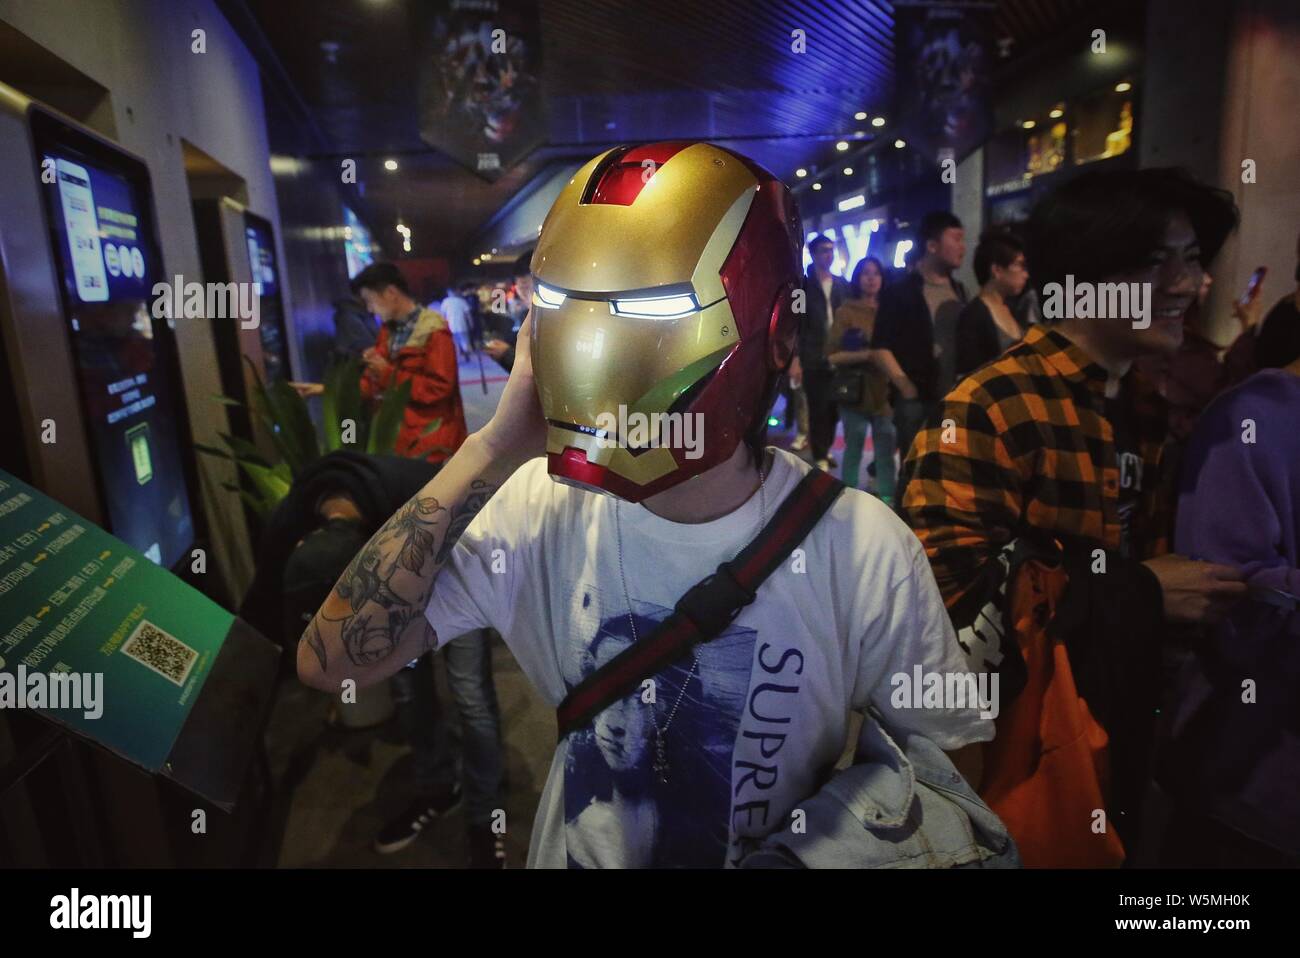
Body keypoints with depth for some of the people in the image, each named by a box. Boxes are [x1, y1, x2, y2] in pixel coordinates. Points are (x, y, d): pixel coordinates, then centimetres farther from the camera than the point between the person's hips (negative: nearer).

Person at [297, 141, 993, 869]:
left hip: (786, 856, -1)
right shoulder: (536, 507, -16)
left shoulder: (865, 555, -21)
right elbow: (332, 662, -21)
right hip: (571, 852, 2)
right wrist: (491, 453, -27)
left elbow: (948, 768, -8)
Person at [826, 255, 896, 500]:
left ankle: (887, 499, 11)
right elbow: (833, 355, -6)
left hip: (884, 390, 3)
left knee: (886, 450, 3)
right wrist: (866, 354, -17)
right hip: (856, 391, -3)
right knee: (853, 449, 2)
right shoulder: (845, 312, 1)